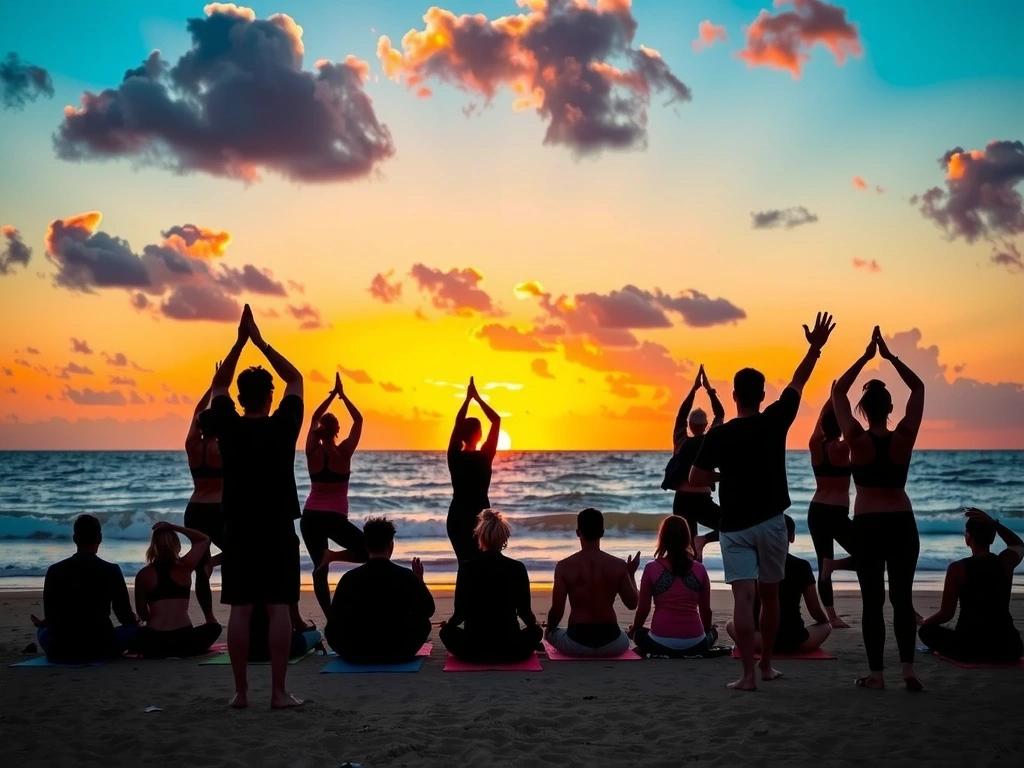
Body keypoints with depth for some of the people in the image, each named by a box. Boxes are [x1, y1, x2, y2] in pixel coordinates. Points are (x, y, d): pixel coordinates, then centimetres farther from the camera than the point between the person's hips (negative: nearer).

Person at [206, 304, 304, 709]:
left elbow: (218, 385, 14)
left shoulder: (228, 427, -2)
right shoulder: (283, 426, -7)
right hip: (277, 531, -2)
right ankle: (279, 691, -3)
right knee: (280, 608, -1)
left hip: (239, 531, 2)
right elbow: (296, 379, 5)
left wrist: (240, 341, 10)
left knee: (240, 610, 3)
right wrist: (261, 342, 5)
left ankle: (241, 691, 5)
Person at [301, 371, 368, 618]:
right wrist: (342, 396, 8)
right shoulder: (343, 452, -6)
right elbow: (358, 420, 3)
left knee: (320, 569, 9)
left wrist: (332, 395, 18)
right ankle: (331, 556, -14)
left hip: (309, 517, 4)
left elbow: (314, 418, 16)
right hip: (334, 518, -4)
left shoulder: (312, 452, 2)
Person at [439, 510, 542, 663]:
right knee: (535, 631, 32)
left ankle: (476, 653, 20)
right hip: (510, 650, 0)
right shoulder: (517, 568, -6)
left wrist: (448, 623, 19)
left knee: (447, 631, 31)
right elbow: (524, 610, 0)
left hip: (473, 650, 0)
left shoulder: (467, 568, -8)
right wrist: (534, 623, 23)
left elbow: (460, 612, -4)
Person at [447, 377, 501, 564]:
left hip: (457, 516, 3)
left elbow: (458, 423, 9)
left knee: (464, 562, 7)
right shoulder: (484, 456, -10)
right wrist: (477, 398, -2)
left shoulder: (454, 456, -4)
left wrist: (468, 399, 13)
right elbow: (496, 420, -5)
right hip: (479, 515, -3)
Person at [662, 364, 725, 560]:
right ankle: (703, 539, -12)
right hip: (701, 501, -4)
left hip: (681, 501, 4)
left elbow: (681, 415, 8)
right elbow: (720, 415, 3)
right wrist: (709, 389, 5)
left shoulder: (680, 442, 2)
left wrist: (694, 388, 7)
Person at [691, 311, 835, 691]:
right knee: (769, 595, 15)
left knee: (743, 597, -8)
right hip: (770, 522, 2)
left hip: (735, 526, -1)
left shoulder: (718, 436, -6)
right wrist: (816, 347, 17)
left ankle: (748, 674, -15)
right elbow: (798, 382, 8)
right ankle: (766, 665, 26)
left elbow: (695, 478, -5)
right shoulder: (775, 421, -3)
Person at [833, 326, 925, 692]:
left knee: (872, 599, 3)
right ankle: (908, 668, -6)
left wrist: (865, 357, 2)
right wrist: (890, 356, 2)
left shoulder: (856, 440, -8)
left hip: (867, 526, -1)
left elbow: (838, 393, 2)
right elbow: (918, 389, 6)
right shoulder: (904, 438, -5)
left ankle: (876, 673, 3)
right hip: (902, 524, 1)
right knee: (902, 597, 5)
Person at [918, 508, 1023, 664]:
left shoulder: (958, 569, -11)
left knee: (927, 630, 21)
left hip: (970, 648, -6)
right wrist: (993, 523, 12)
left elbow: (946, 614, -7)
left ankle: (966, 655, 4)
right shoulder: (1006, 562, -1)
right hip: (1008, 648, 6)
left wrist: (923, 622, 13)